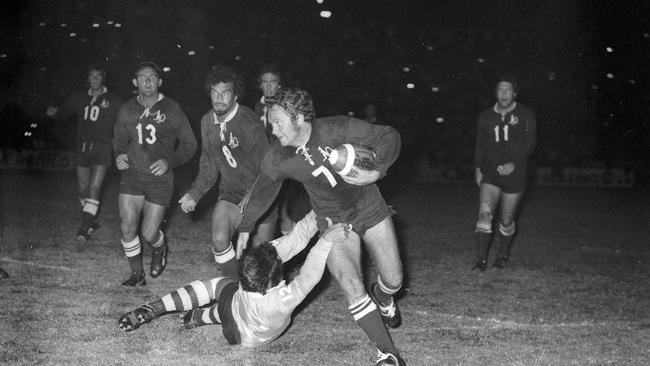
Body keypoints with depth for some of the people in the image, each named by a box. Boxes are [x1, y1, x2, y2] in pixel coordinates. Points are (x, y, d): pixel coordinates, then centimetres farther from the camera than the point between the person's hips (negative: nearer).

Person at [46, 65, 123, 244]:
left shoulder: (113, 100, 0)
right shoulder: (79, 98, 9)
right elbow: (63, 111, 11)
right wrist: (53, 112, -12)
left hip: (102, 147, -4)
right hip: (83, 147, 4)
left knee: (94, 188, -14)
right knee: (83, 189, 9)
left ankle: (84, 230, -17)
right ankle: (92, 222, 29)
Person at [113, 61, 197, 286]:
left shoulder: (171, 109, -6)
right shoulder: (126, 111, 3)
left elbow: (189, 144, 0)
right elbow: (119, 139, 20)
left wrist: (169, 161, -15)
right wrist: (119, 155, -2)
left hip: (160, 179, -3)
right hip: (131, 176, 3)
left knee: (149, 234, -2)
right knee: (127, 229, -5)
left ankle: (159, 250, 35)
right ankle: (137, 275, 16)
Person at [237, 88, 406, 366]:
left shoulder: (339, 129, -25)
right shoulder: (277, 161, -15)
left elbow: (389, 136, -16)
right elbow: (261, 194, 4)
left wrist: (377, 171, -31)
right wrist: (245, 228, 13)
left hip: (369, 207, -1)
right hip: (333, 221, 1)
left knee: (393, 280, 5)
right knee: (352, 290, -15)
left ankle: (382, 296, 45)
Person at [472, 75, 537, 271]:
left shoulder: (525, 115, -2)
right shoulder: (486, 117, 6)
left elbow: (529, 143, -8)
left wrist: (514, 164, -19)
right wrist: (478, 168, 3)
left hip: (514, 174, -1)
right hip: (491, 173, 2)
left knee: (507, 221, 7)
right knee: (485, 213, -14)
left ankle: (502, 255, 29)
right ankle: (481, 260, -12)